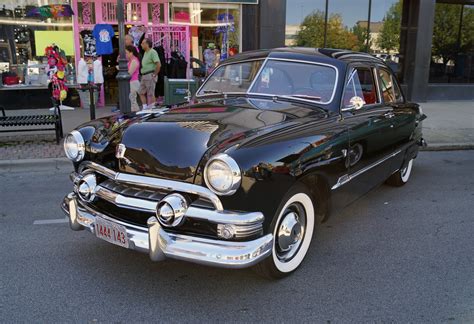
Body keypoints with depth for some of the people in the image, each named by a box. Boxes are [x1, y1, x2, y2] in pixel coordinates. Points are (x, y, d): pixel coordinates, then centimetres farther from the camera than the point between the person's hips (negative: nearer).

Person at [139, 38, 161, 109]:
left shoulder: (152, 52, -11)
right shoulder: (146, 53, 18)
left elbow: (159, 64, -21)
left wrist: (154, 75, -17)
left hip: (150, 76, -10)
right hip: (144, 76, 10)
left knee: (150, 94, -6)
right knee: (141, 93, 8)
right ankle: (145, 108, 11)